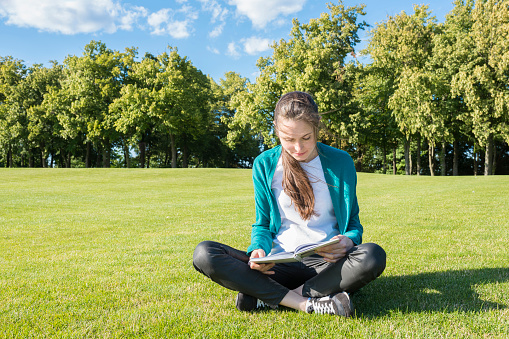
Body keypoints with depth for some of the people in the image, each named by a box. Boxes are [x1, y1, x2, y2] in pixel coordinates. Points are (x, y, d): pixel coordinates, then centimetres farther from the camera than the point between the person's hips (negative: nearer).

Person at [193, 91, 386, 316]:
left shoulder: (340, 162, 1)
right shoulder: (264, 165, 2)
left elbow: (353, 222, 8)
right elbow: (262, 224, 10)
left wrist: (348, 241, -16)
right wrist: (259, 249, -14)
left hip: (326, 263, 0)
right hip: (279, 264, 1)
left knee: (372, 256, -34)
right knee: (204, 254, -21)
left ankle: (268, 298, -23)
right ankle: (306, 303, -27)